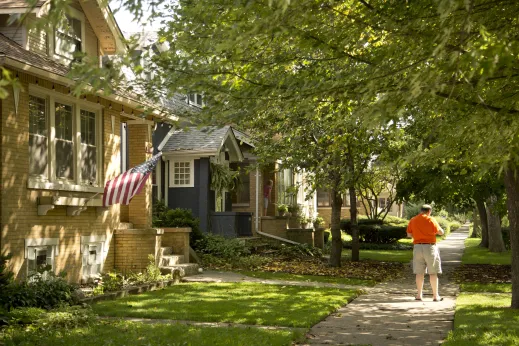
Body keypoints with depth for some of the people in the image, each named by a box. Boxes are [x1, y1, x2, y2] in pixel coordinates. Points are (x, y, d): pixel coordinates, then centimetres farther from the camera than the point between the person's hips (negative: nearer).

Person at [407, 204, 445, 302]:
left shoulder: (412, 220, 4)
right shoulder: (430, 220, -8)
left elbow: (409, 234, 10)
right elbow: (441, 232, -5)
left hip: (417, 247, 4)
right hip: (430, 247, -4)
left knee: (419, 272, 8)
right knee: (433, 272, 3)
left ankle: (419, 295, 8)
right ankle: (435, 296, 4)